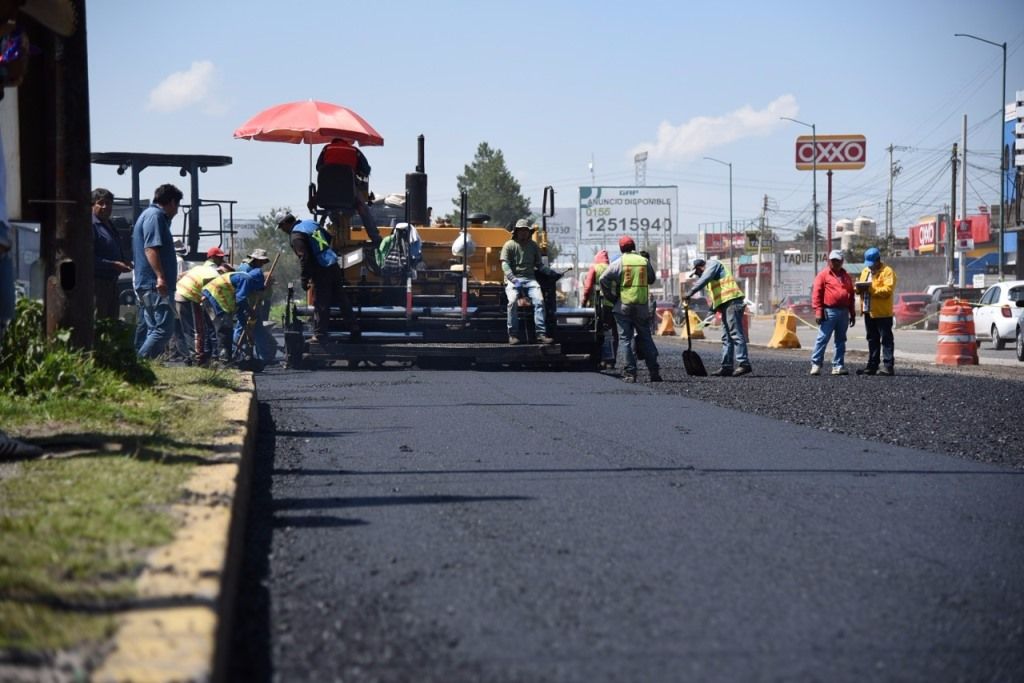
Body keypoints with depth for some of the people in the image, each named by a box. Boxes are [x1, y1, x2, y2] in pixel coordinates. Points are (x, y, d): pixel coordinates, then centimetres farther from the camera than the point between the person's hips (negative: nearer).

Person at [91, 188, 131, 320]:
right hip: (97, 281, -10)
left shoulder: (110, 226, 20)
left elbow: (119, 253, 29)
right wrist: (114, 265, -20)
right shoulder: (91, 226, -11)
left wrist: (124, 263, 7)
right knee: (98, 321, -12)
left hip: (112, 282, 10)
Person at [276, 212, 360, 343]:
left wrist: (304, 279, -17)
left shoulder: (297, 236, -13)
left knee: (320, 305, 0)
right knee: (342, 300, 13)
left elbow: (304, 258, -21)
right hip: (333, 267, 8)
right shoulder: (311, 224, 13)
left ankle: (320, 335, 4)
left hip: (321, 272, -8)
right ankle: (354, 330, 17)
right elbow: (329, 238, 23)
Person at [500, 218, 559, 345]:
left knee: (539, 300, -23)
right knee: (513, 301, -30)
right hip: (513, 279, -3)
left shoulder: (533, 246, 18)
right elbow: (505, 264, -5)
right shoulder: (509, 245, 6)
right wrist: (512, 278, -21)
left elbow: (540, 265, 19)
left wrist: (552, 273, 3)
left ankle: (541, 334, -26)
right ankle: (513, 335, -22)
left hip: (529, 279, 3)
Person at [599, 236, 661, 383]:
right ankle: (654, 372, 10)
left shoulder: (619, 262, -4)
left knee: (627, 339, 2)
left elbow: (603, 280, -8)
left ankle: (630, 372, -4)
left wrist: (610, 296, 2)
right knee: (646, 339, 11)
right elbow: (651, 280, 16)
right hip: (642, 307, 2)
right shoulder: (645, 261, 4)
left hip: (624, 306, -2)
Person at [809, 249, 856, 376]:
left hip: (843, 312, 6)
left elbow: (851, 295, 20)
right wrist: (818, 311, -13)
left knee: (841, 340, 8)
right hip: (829, 312, -6)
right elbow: (816, 293, -6)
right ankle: (816, 364, -4)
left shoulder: (846, 276, 17)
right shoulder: (824, 274, 0)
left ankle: (838, 366, 13)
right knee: (822, 339, -8)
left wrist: (852, 314, 16)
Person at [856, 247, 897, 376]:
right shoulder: (865, 271, 19)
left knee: (886, 339, -6)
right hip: (868, 312, 8)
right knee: (872, 340, 13)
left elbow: (888, 289, -18)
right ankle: (872, 366, 18)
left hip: (882, 312, -8)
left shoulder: (887, 271, -7)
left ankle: (888, 366, -8)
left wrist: (871, 289, -23)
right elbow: (860, 288, 22)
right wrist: (859, 288, -3)